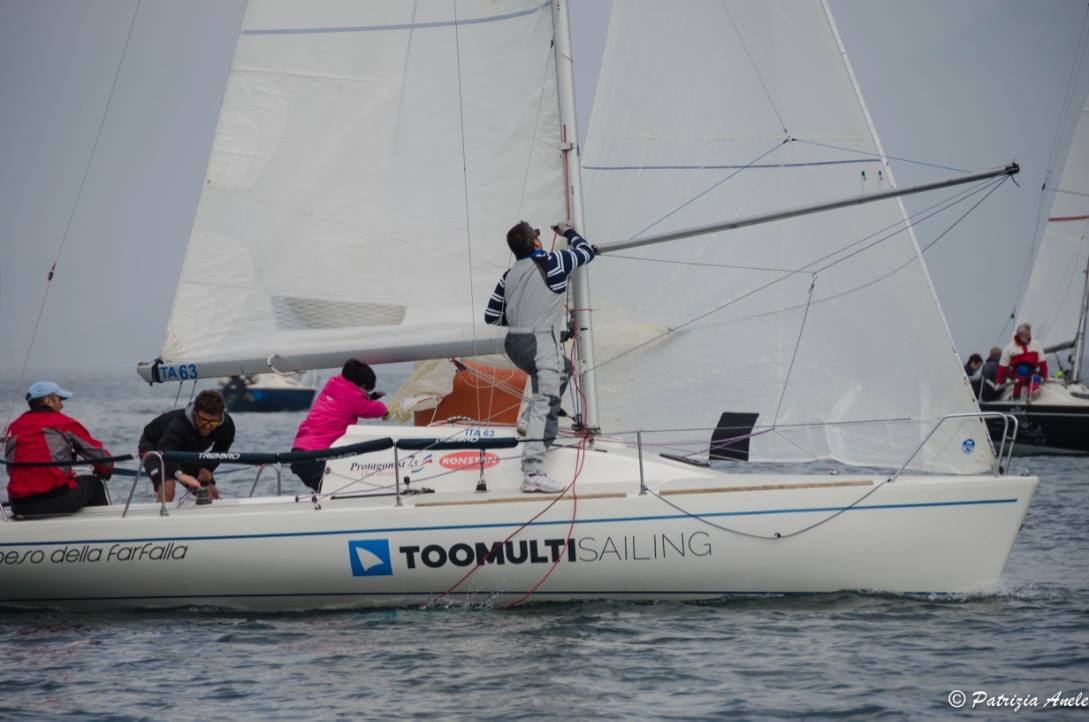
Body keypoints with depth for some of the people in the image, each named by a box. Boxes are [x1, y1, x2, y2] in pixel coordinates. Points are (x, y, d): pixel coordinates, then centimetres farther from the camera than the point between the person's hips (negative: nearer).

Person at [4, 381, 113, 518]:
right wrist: (105, 472, 31)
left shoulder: (13, 428, 14)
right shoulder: (63, 424, 3)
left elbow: (11, 470, 17)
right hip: (59, 502, -4)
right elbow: (99, 455, 8)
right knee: (94, 484, 24)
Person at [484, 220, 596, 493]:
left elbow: (491, 316, 19)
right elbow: (586, 251, 14)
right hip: (540, 341, -8)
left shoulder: (510, 275, 13)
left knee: (562, 369, 34)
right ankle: (532, 473, -29)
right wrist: (569, 232, 31)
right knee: (544, 403, -16)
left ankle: (545, 426, 29)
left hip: (514, 343, 8)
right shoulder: (552, 263, -3)